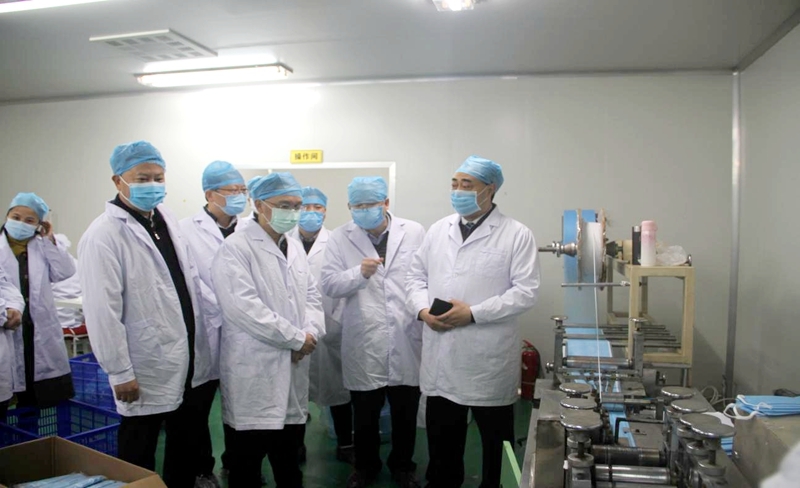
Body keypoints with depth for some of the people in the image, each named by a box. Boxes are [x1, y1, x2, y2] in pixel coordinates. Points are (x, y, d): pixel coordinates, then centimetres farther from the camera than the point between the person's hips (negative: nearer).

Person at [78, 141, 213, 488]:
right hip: (146, 370, -7)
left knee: (188, 446, 20)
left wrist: (199, 347, 12)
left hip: (187, 364, 7)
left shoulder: (168, 221, 7)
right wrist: (120, 372, -15)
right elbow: (102, 312, -17)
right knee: (140, 459, 12)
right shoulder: (104, 235, -16)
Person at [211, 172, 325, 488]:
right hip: (254, 372, -6)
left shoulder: (296, 248, 14)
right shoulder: (236, 248, -10)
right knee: (247, 462, 5)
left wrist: (311, 332, -7)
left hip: (292, 370, 7)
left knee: (289, 461, 16)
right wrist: (297, 338, -15)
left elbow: (311, 297, 14)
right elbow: (243, 307, -21)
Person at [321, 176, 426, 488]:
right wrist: (359, 273, -23)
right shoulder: (339, 238, 0)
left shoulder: (414, 232, 0)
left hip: (407, 341, 1)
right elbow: (329, 285, -6)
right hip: (363, 345, 0)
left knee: (405, 414, 16)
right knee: (365, 415, 16)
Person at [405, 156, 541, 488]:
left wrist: (473, 313, -20)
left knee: (495, 441, 13)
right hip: (441, 358, 4)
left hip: (489, 359, -4)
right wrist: (423, 310, -7)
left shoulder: (517, 234, -6)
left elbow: (525, 291, -13)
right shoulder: (437, 230, 9)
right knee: (441, 438, 18)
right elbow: (416, 276, 13)